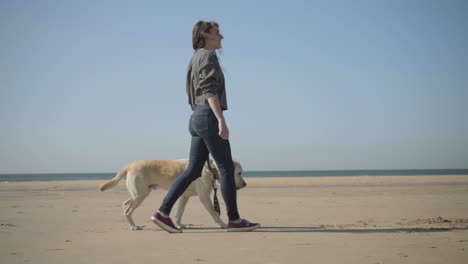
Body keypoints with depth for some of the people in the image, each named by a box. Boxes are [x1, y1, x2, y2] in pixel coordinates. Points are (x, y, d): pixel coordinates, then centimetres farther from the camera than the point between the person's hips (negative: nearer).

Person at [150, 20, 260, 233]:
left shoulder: (195, 58, 23)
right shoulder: (207, 55, -6)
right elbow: (209, 90, -18)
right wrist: (221, 119, -25)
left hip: (196, 117, 10)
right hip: (208, 116, -10)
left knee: (193, 171, 7)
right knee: (227, 169, -3)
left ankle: (163, 213, 1)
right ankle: (234, 220, 2)